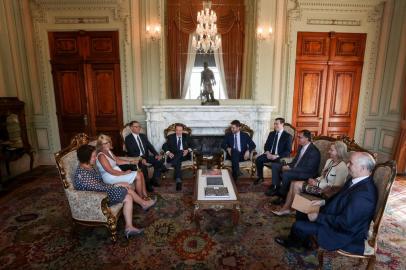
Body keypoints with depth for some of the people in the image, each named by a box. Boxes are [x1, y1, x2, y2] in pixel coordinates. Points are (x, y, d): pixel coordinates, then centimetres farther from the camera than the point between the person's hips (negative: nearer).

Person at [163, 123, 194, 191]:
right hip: (174, 155, -1)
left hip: (184, 155, 1)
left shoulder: (186, 136, 18)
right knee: (177, 162, -35)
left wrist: (188, 150, -10)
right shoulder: (171, 137, 14)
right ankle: (179, 180, -41)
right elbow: (164, 146, 6)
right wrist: (168, 152, -14)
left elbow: (192, 145, 12)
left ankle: (178, 180, -35)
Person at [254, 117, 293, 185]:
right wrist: (267, 152, -7)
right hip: (269, 154, 5)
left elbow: (288, 151, -9)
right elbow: (266, 145, 15)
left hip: (280, 157, -5)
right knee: (258, 159, -21)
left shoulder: (288, 136, -3)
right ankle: (260, 177, -1)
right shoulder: (271, 133, 14)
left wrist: (277, 156, -21)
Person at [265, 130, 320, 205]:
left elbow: (308, 169, -25)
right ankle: (276, 188, 3)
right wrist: (288, 166, -4)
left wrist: (291, 169, -26)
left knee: (286, 174, -34)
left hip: (307, 173, -9)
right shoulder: (301, 147, 6)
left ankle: (282, 195, -11)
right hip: (295, 168, 10)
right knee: (274, 165, 4)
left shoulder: (314, 151, -21)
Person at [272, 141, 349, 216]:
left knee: (297, 185, -18)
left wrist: (317, 184, -20)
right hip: (320, 183, 9)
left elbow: (336, 187, -22)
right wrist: (314, 180, -4)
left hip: (325, 190, -9)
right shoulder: (329, 160, 9)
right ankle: (285, 208, -4)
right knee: (294, 183, -7)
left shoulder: (342, 167, -19)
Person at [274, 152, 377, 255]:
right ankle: (302, 241, 33)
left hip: (346, 232, -9)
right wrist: (323, 202, 2)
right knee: (301, 213, 12)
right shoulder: (358, 180, -2)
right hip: (336, 217, 9)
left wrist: (318, 217, -22)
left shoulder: (363, 193, -32)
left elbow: (345, 223, -30)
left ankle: (292, 243, 25)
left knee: (298, 226, -10)